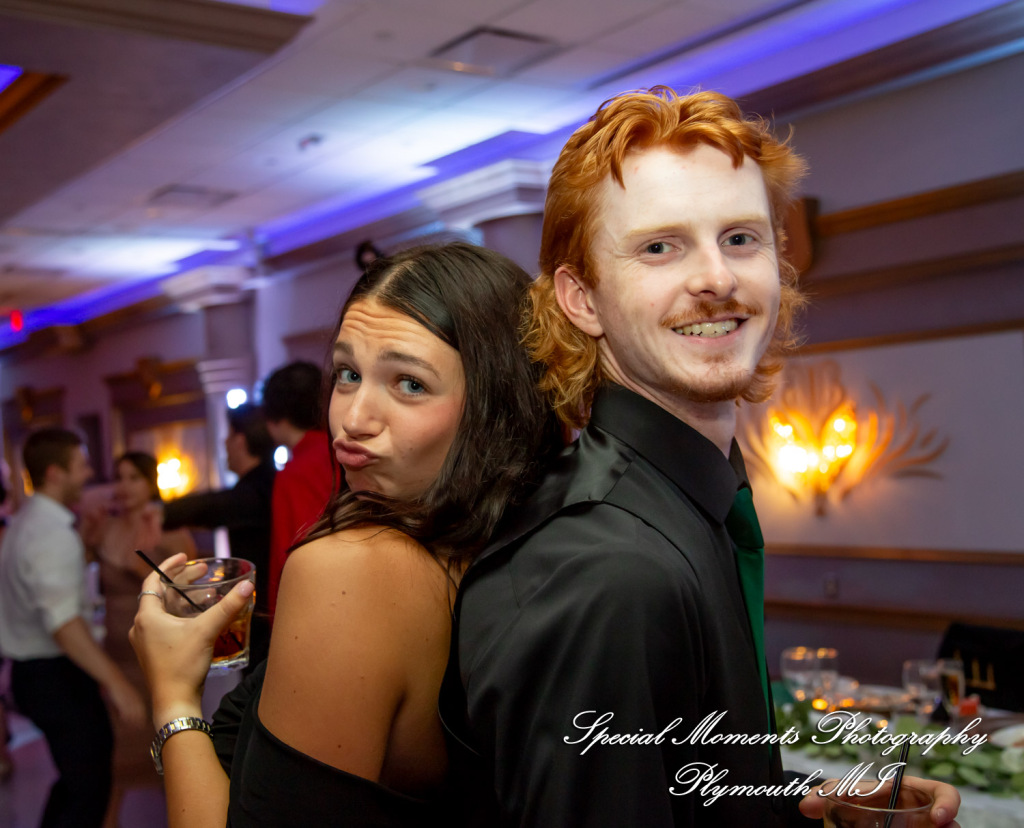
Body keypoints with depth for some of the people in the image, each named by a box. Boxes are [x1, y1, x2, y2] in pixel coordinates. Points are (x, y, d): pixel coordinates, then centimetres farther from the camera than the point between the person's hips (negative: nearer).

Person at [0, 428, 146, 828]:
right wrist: (116, 683, -33)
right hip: (56, 677, -10)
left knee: (76, 776, 22)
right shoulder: (54, 534, -21)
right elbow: (64, 623, -30)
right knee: (89, 787, -2)